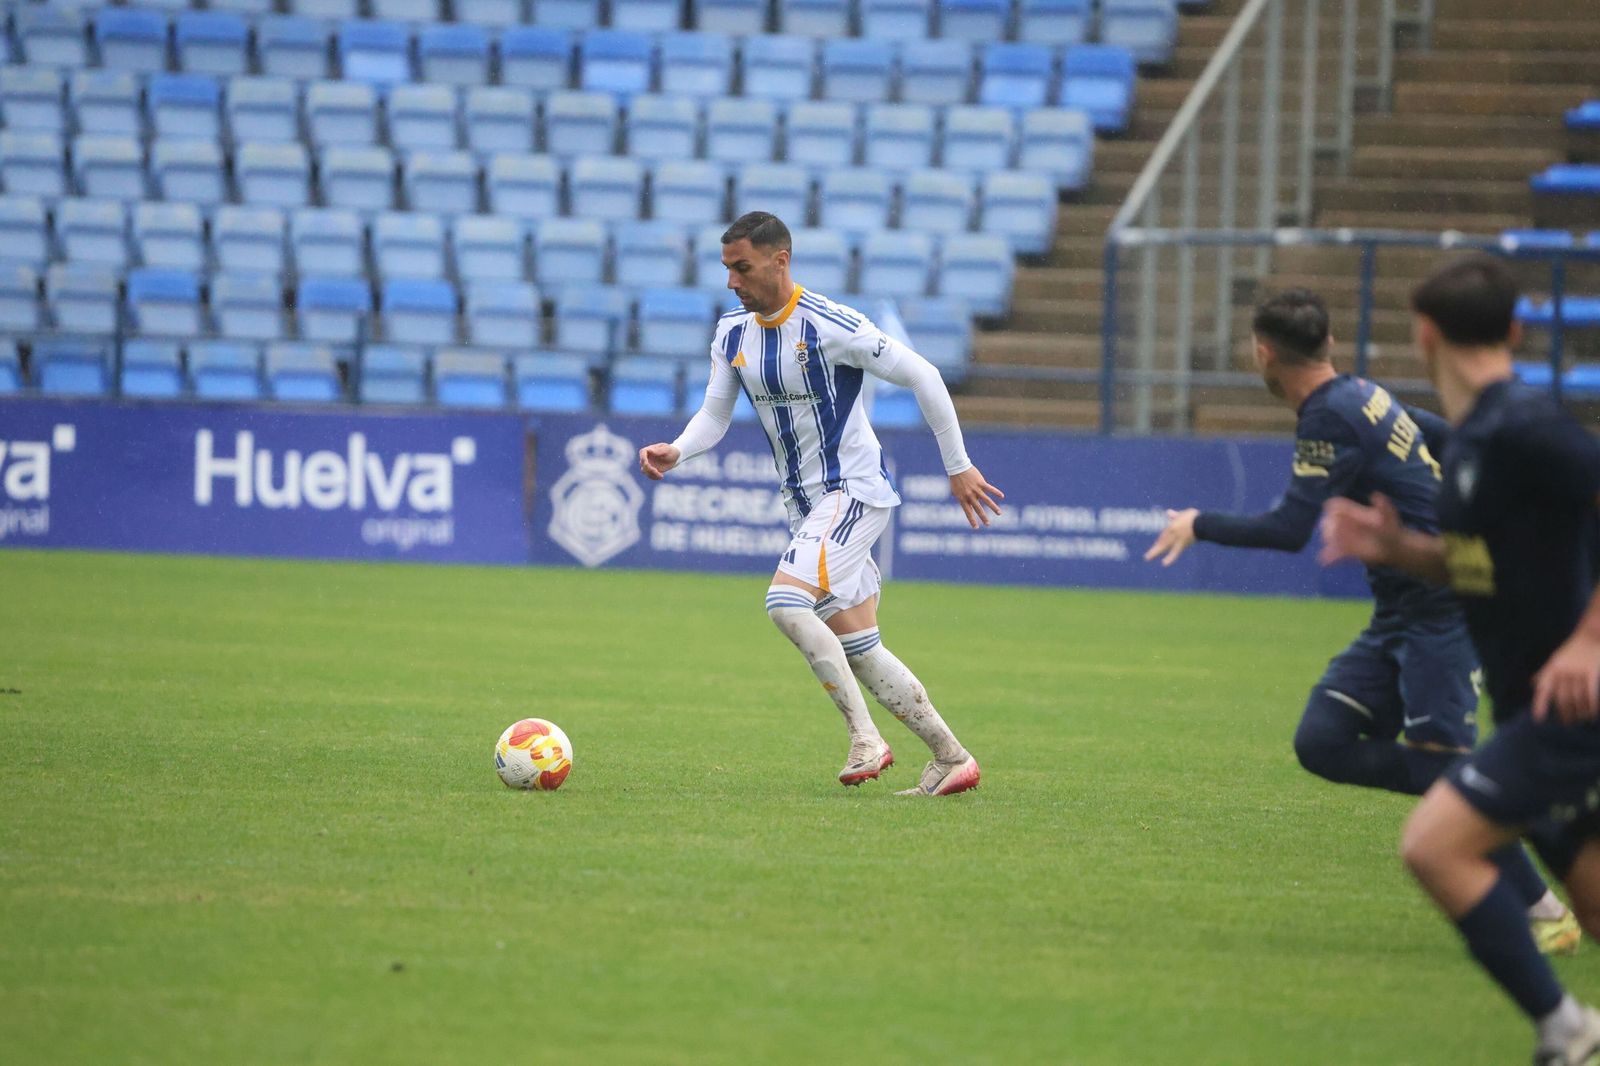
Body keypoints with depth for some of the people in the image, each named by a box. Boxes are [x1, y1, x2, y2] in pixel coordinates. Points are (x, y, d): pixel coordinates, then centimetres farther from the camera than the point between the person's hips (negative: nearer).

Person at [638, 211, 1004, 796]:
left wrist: (958, 467, -9)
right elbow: (714, 416, 8)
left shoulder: (831, 327, -19)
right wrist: (675, 451, -14)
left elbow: (923, 377, -13)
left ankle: (865, 736, -18)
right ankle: (951, 758, 17)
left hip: (855, 492, -8)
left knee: (785, 602, -26)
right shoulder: (733, 334, 3)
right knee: (858, 652, 7)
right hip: (806, 505, 8)